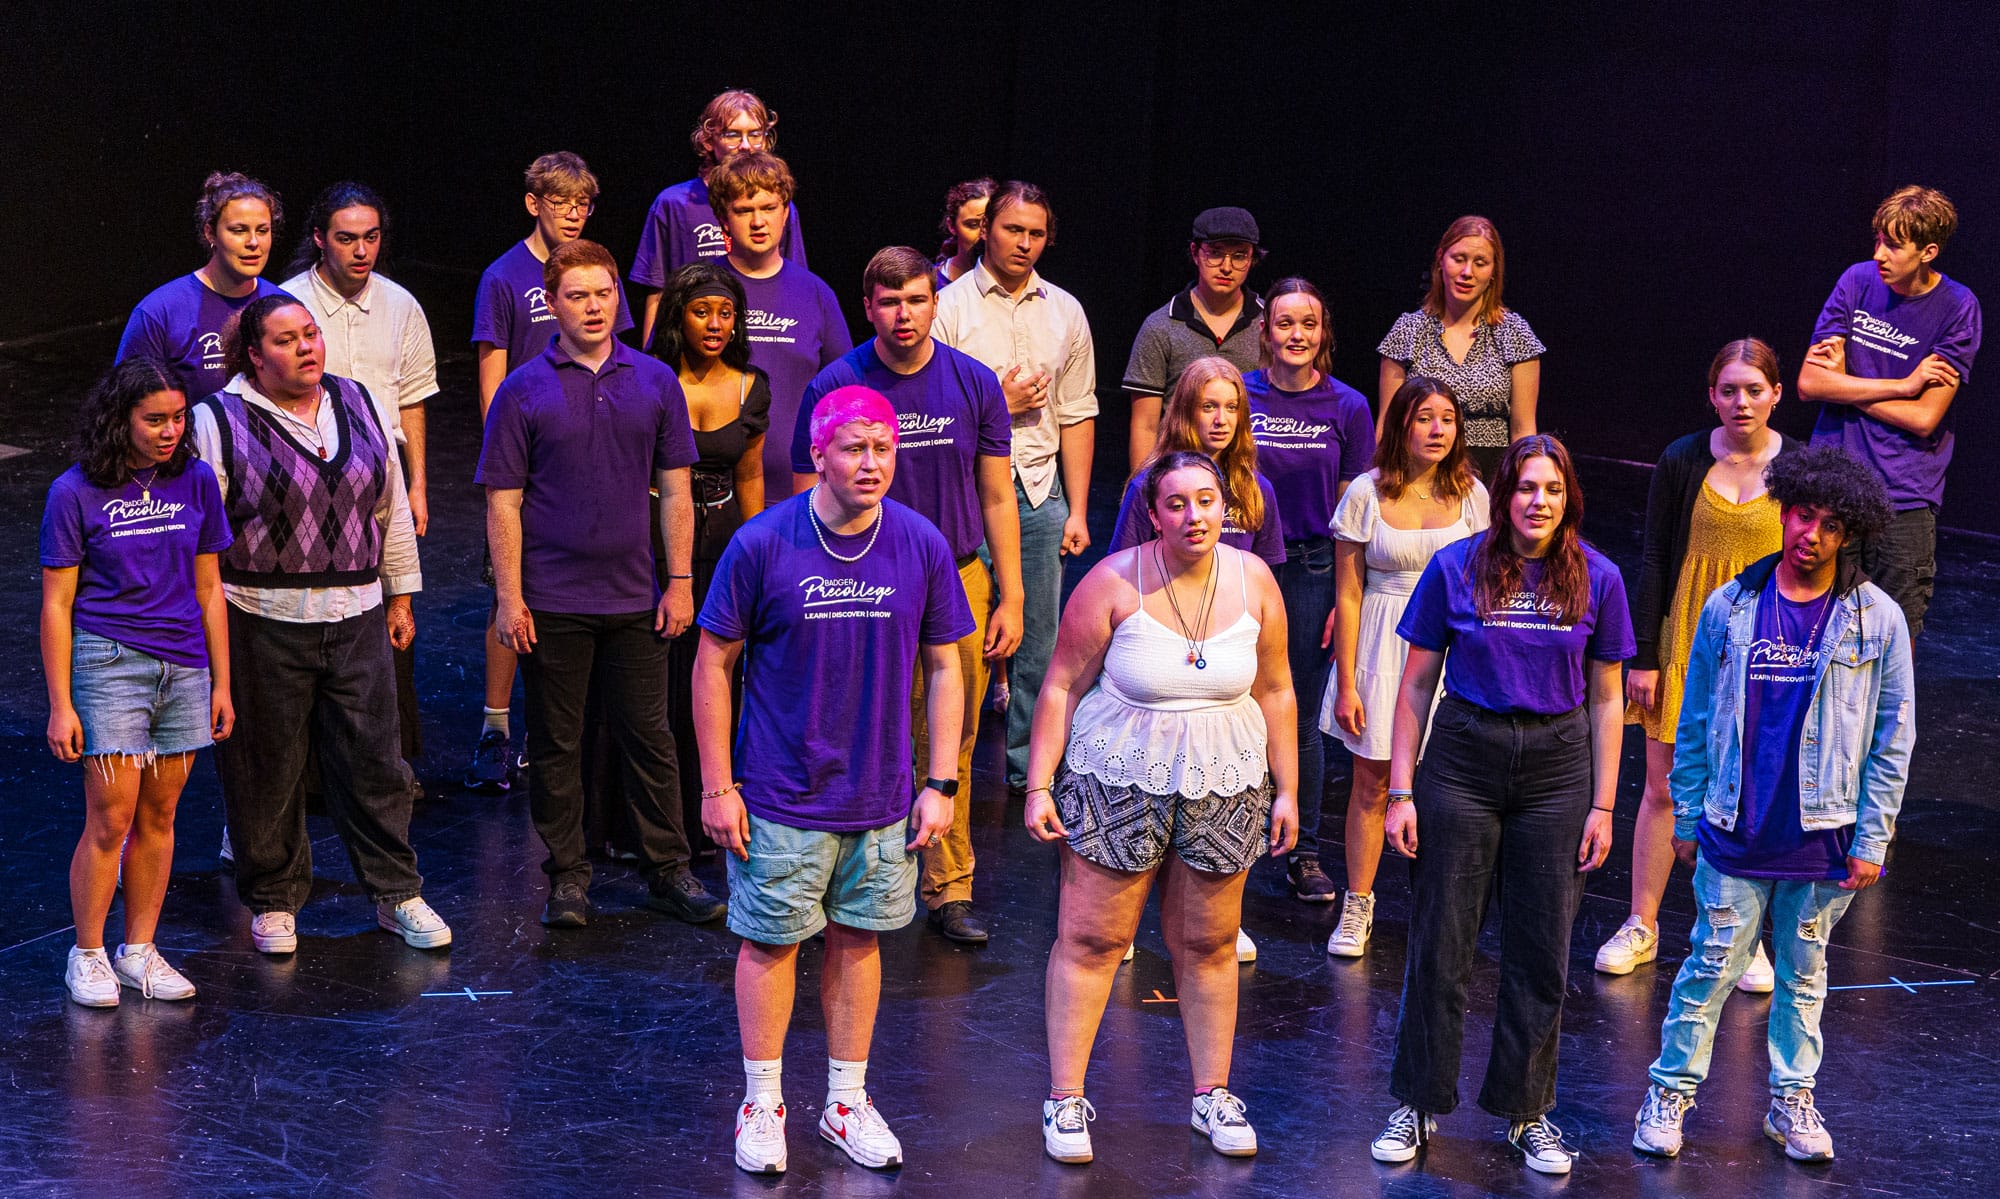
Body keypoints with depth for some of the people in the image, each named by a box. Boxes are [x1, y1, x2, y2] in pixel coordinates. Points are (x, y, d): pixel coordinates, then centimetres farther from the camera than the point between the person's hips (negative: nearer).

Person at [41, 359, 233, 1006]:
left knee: (159, 815, 9)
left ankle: (140, 950, 20)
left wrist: (221, 684, 11)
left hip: (183, 667, 4)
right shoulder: (75, 493, -6)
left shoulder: (195, 481, 4)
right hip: (108, 662, -4)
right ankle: (87, 955, 10)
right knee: (111, 819, -5)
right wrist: (60, 704, -6)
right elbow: (56, 603, -3)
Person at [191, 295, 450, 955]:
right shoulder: (219, 422, -4)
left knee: (373, 758, 6)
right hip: (261, 624, -3)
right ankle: (273, 900, 20)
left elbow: (392, 508, 16)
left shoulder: (360, 407, 10)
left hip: (357, 619, 4)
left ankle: (397, 893, 17)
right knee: (267, 768, 4)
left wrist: (400, 595, 16)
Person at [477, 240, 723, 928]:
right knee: (556, 743, 6)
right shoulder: (524, 392, -2)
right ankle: (567, 877, 16)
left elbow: (674, 489, 9)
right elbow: (503, 502, -3)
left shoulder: (655, 382, 5)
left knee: (649, 737, 7)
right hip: (552, 603, -2)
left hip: (634, 597, 2)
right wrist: (509, 598, -8)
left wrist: (680, 580, 4)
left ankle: (668, 872, 16)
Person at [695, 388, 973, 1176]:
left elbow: (942, 667, 5)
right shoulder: (762, 545, -12)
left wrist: (940, 784, 2)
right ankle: (762, 1103, 22)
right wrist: (717, 786, -5)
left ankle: (846, 1101, 27)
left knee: (857, 940, 12)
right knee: (770, 941, 6)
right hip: (781, 797, -2)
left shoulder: (922, 546, -4)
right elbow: (713, 664, -4)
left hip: (881, 797, 3)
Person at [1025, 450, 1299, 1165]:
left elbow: (1275, 692, 8)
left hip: (1224, 786, 3)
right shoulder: (1115, 582, -12)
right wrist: (1039, 786, -10)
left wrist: (1286, 789, 8)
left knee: (1209, 944, 11)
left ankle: (1212, 1094, 24)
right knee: (1090, 939, 1)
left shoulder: (1254, 582, -2)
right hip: (1117, 784, -3)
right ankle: (1065, 1099, 11)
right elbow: (1061, 687, -7)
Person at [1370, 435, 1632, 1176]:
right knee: (1441, 942, 2)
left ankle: (1527, 1112, 21)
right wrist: (1401, 791, -2)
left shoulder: (1596, 579, 0)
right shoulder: (1455, 569, -3)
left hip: (1557, 768, 1)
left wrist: (1602, 805, 2)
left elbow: (1604, 699, 5)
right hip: (1463, 760, -1)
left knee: (1541, 951, 7)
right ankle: (1418, 1104, 16)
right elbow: (1416, 684, 1)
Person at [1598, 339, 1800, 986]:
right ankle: (1641, 927, 19)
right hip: (1687, 641, 1)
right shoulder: (1683, 463, -3)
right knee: (1664, 788, 7)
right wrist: (1643, 656, -2)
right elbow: (1654, 561, 1)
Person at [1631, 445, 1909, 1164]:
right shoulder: (1730, 608, -1)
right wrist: (1687, 818, 8)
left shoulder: (1877, 620, -4)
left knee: (1804, 972, 13)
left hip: (1823, 836, 0)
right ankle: (1671, 1091, 16)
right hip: (1736, 832, 0)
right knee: (1713, 965, 3)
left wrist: (1872, 841, -2)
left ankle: (1793, 1099, 26)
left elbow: (1893, 739, 0)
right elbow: (1696, 721, 7)